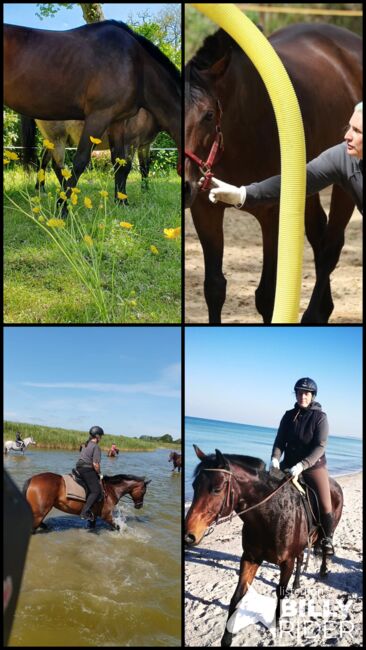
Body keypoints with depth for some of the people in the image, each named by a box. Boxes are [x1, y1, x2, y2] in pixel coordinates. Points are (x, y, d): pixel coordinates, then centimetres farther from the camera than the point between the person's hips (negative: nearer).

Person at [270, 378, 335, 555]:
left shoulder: (320, 417, -8)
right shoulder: (289, 415, 3)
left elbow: (320, 447, -16)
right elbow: (280, 441, 2)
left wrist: (302, 465, -28)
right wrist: (275, 457, -20)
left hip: (314, 466, -3)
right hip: (289, 464, 4)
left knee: (325, 507, -11)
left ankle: (327, 539, 13)